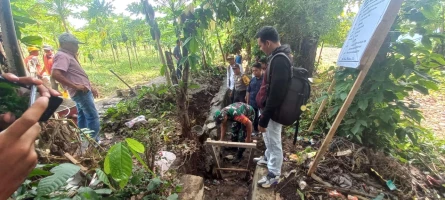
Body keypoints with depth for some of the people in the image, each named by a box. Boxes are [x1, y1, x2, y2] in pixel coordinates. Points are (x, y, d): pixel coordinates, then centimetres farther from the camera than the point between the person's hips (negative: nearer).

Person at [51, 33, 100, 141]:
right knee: (93, 117, -8)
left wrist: (91, 87, 20)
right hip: (81, 92, -11)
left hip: (82, 91, 11)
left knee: (82, 117, 17)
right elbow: (55, 74, -28)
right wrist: (75, 86, -24)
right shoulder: (62, 56, -13)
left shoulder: (68, 55, 18)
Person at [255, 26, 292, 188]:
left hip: (273, 112, -10)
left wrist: (263, 119, -23)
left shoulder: (279, 61, -25)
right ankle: (268, 158, 51)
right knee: (268, 138, 27)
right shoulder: (278, 57, 8)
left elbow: (275, 95, -29)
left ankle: (274, 175, 27)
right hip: (270, 108, 10)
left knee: (274, 142, 7)